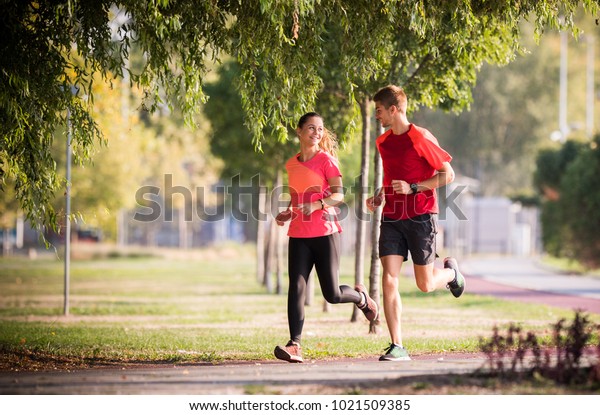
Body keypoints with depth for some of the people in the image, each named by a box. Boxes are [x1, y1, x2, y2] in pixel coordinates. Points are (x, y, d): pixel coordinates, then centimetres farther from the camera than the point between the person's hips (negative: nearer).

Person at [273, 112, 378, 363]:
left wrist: (317, 205, -30)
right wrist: (287, 214, 7)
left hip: (325, 233, -4)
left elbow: (339, 194, -13)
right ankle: (294, 345, -18)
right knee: (296, 287, -12)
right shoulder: (291, 165, 12)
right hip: (298, 236, 4)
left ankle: (360, 297, 32)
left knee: (332, 295, -1)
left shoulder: (326, 159, -3)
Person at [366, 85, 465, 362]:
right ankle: (397, 347, -9)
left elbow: (448, 175, -9)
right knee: (389, 281, -10)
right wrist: (379, 197, 8)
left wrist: (413, 188, -18)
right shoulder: (383, 142, 11)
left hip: (420, 217, -5)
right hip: (391, 218, 5)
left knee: (425, 285, 3)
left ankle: (451, 272, 39)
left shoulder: (421, 138, -10)